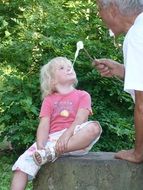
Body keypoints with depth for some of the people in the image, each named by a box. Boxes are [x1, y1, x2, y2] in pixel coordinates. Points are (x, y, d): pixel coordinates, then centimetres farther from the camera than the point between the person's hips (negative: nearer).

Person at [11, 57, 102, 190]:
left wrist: (66, 135, -24)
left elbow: (80, 119, -5)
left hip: (75, 138, -2)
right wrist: (40, 147, -17)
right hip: (52, 139, 2)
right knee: (23, 162, -20)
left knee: (94, 127, -33)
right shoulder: (49, 100, 17)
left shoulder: (83, 95, 12)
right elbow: (44, 125, 3)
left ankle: (52, 153, -33)